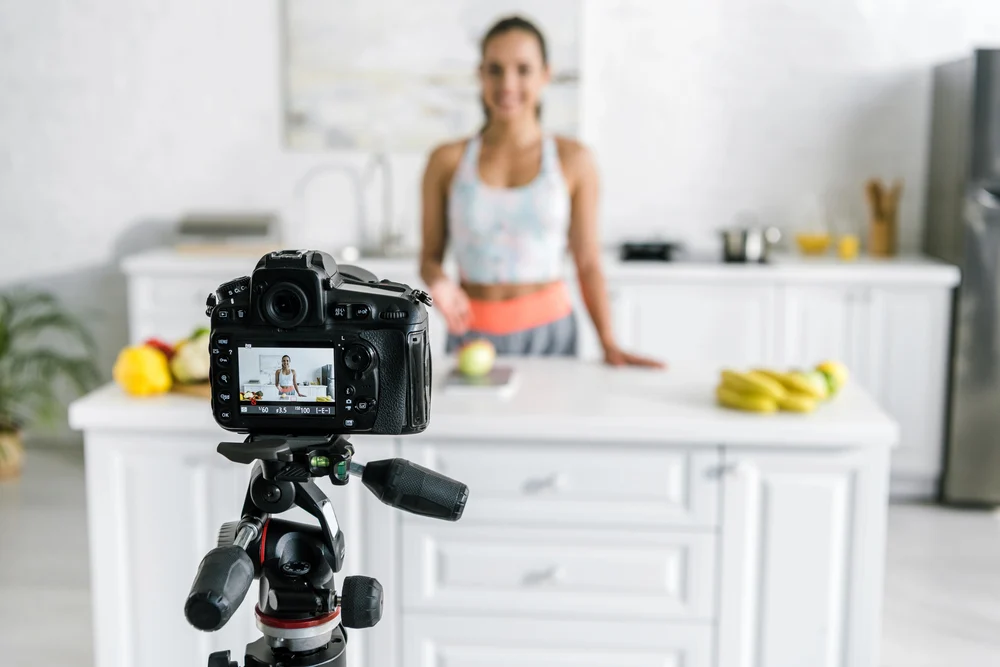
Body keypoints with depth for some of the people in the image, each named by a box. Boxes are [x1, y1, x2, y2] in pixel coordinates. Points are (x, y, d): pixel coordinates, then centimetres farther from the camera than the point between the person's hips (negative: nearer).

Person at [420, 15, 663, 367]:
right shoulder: (447, 161, 0)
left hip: (548, 332, 0)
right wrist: (438, 281, -16)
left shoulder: (573, 160, -1)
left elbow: (588, 262, 1)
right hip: (471, 334, 1)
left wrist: (609, 344, -7)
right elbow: (430, 255, 6)